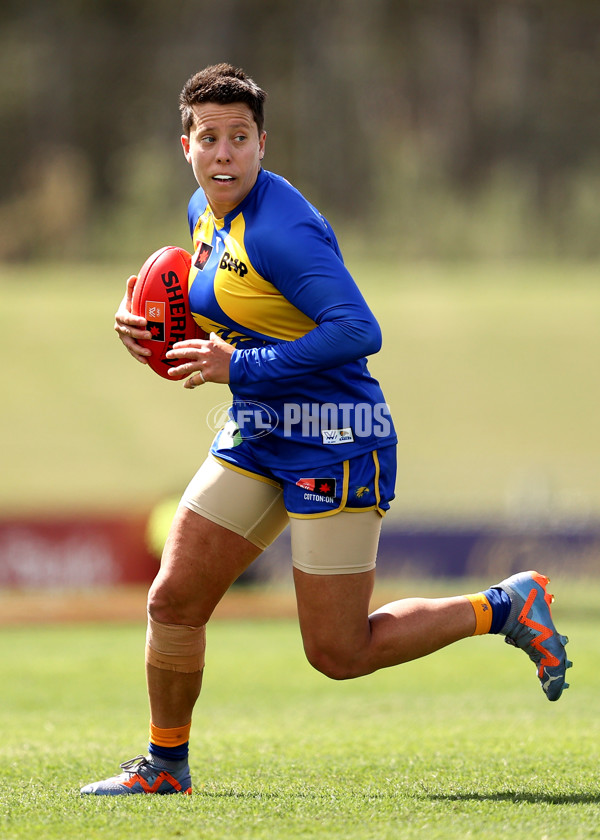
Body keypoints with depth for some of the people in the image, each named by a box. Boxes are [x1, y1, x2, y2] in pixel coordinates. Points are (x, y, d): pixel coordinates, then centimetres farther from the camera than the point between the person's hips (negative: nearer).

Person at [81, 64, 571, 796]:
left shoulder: (280, 228, -21)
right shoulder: (205, 212, 7)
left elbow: (358, 331, -29)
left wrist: (238, 367, -24)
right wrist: (147, 322, 8)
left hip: (334, 444, -8)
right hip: (255, 436, 8)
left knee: (340, 655, -3)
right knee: (173, 599, 2)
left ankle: (507, 607, 13)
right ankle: (165, 765, 19)